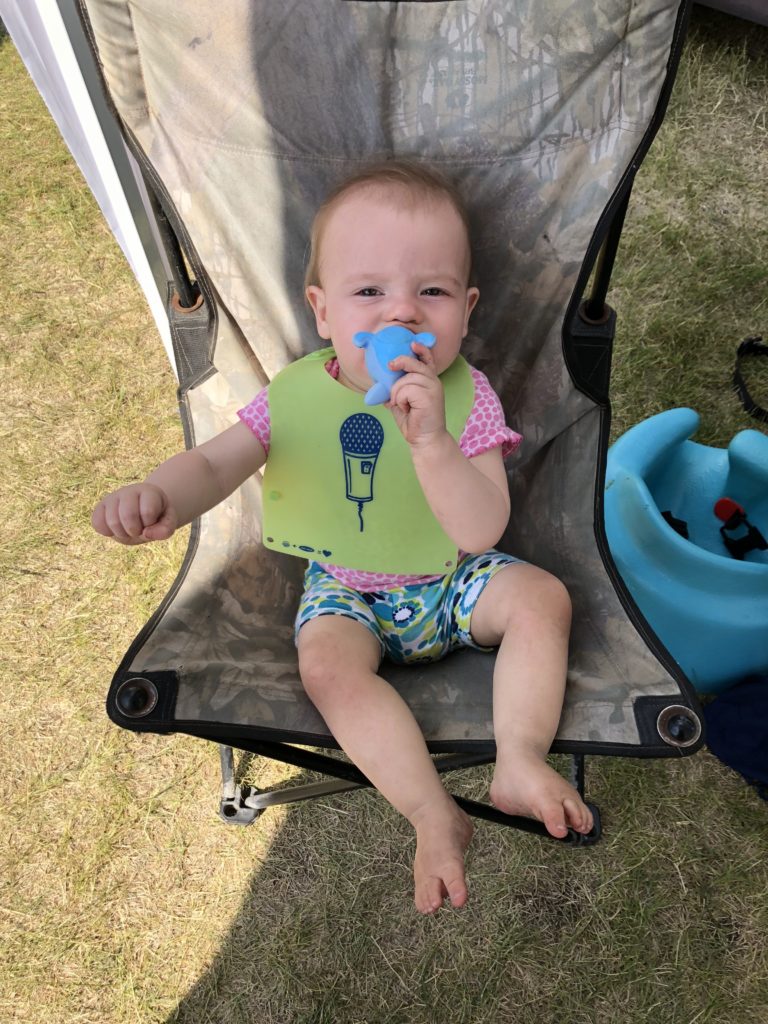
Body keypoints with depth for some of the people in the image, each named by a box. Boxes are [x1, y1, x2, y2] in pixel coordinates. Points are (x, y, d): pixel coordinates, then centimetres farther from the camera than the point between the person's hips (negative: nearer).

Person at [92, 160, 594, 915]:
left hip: (453, 578, 1)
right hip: (347, 590, 0)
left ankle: (519, 765, -13)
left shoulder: (466, 398, -18)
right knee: (327, 662, -27)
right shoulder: (299, 396, -13)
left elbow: (481, 531, -27)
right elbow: (214, 463, -14)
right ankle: (433, 814, -15)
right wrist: (157, 497, -38)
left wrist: (430, 439, -43)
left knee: (542, 597, -20)